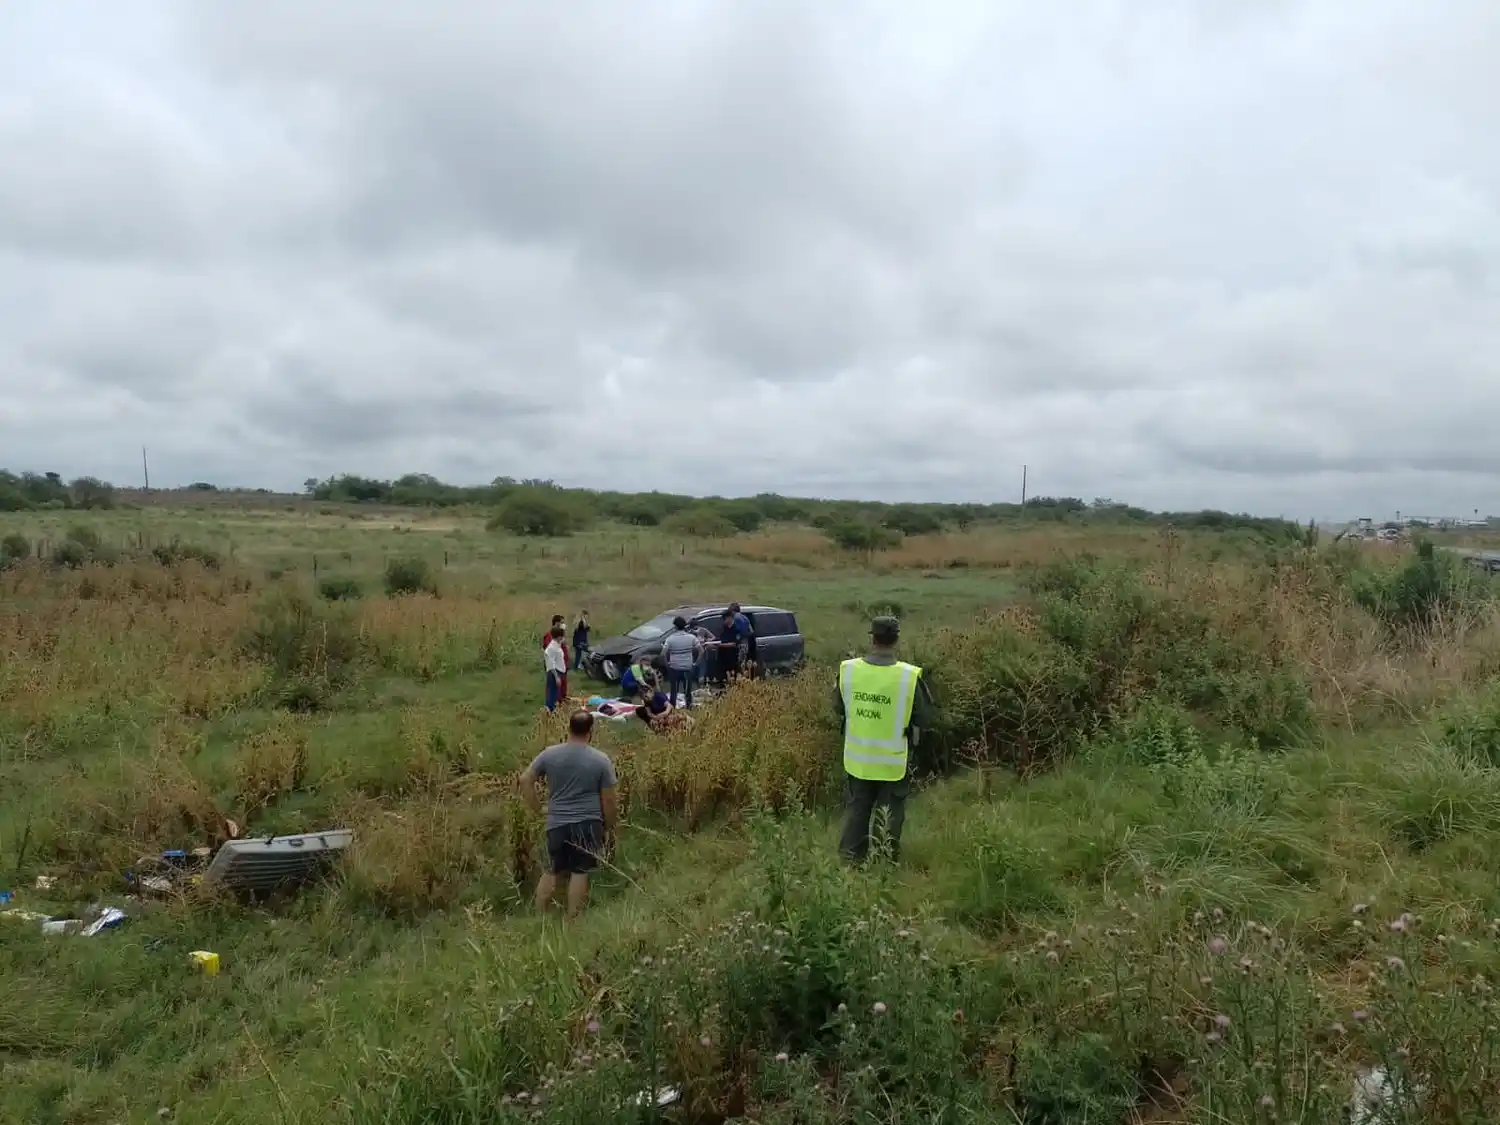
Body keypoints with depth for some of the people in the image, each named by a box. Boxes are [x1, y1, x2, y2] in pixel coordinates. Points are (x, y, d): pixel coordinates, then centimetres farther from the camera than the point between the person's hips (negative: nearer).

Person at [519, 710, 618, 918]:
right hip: (588, 824, -3)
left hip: (557, 824, 3)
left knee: (552, 872, 15)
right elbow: (610, 800, -4)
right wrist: (608, 828, 8)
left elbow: (525, 781, 3)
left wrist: (539, 809, 11)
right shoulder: (601, 760, -7)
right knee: (580, 873, 4)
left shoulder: (549, 754, -1)